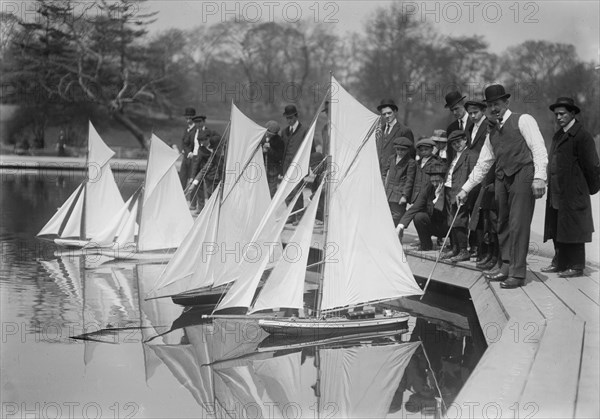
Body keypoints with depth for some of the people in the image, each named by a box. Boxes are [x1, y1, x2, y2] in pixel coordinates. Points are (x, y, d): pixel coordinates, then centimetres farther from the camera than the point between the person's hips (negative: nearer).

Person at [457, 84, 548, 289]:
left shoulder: (523, 120, 2)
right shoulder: (492, 133, 22)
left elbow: (539, 149, -8)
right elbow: (482, 164, 26)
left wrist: (539, 177, -19)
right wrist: (466, 188, 22)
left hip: (522, 176, -7)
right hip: (502, 179, 7)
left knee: (518, 224, -10)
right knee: (503, 224, 8)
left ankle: (518, 273, -7)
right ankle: (507, 266, 17)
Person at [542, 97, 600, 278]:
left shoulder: (582, 136, -11)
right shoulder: (558, 135, 16)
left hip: (573, 194, -8)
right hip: (556, 194, 8)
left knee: (572, 228, -2)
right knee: (557, 230, 11)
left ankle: (576, 266, 6)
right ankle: (559, 262, 21)